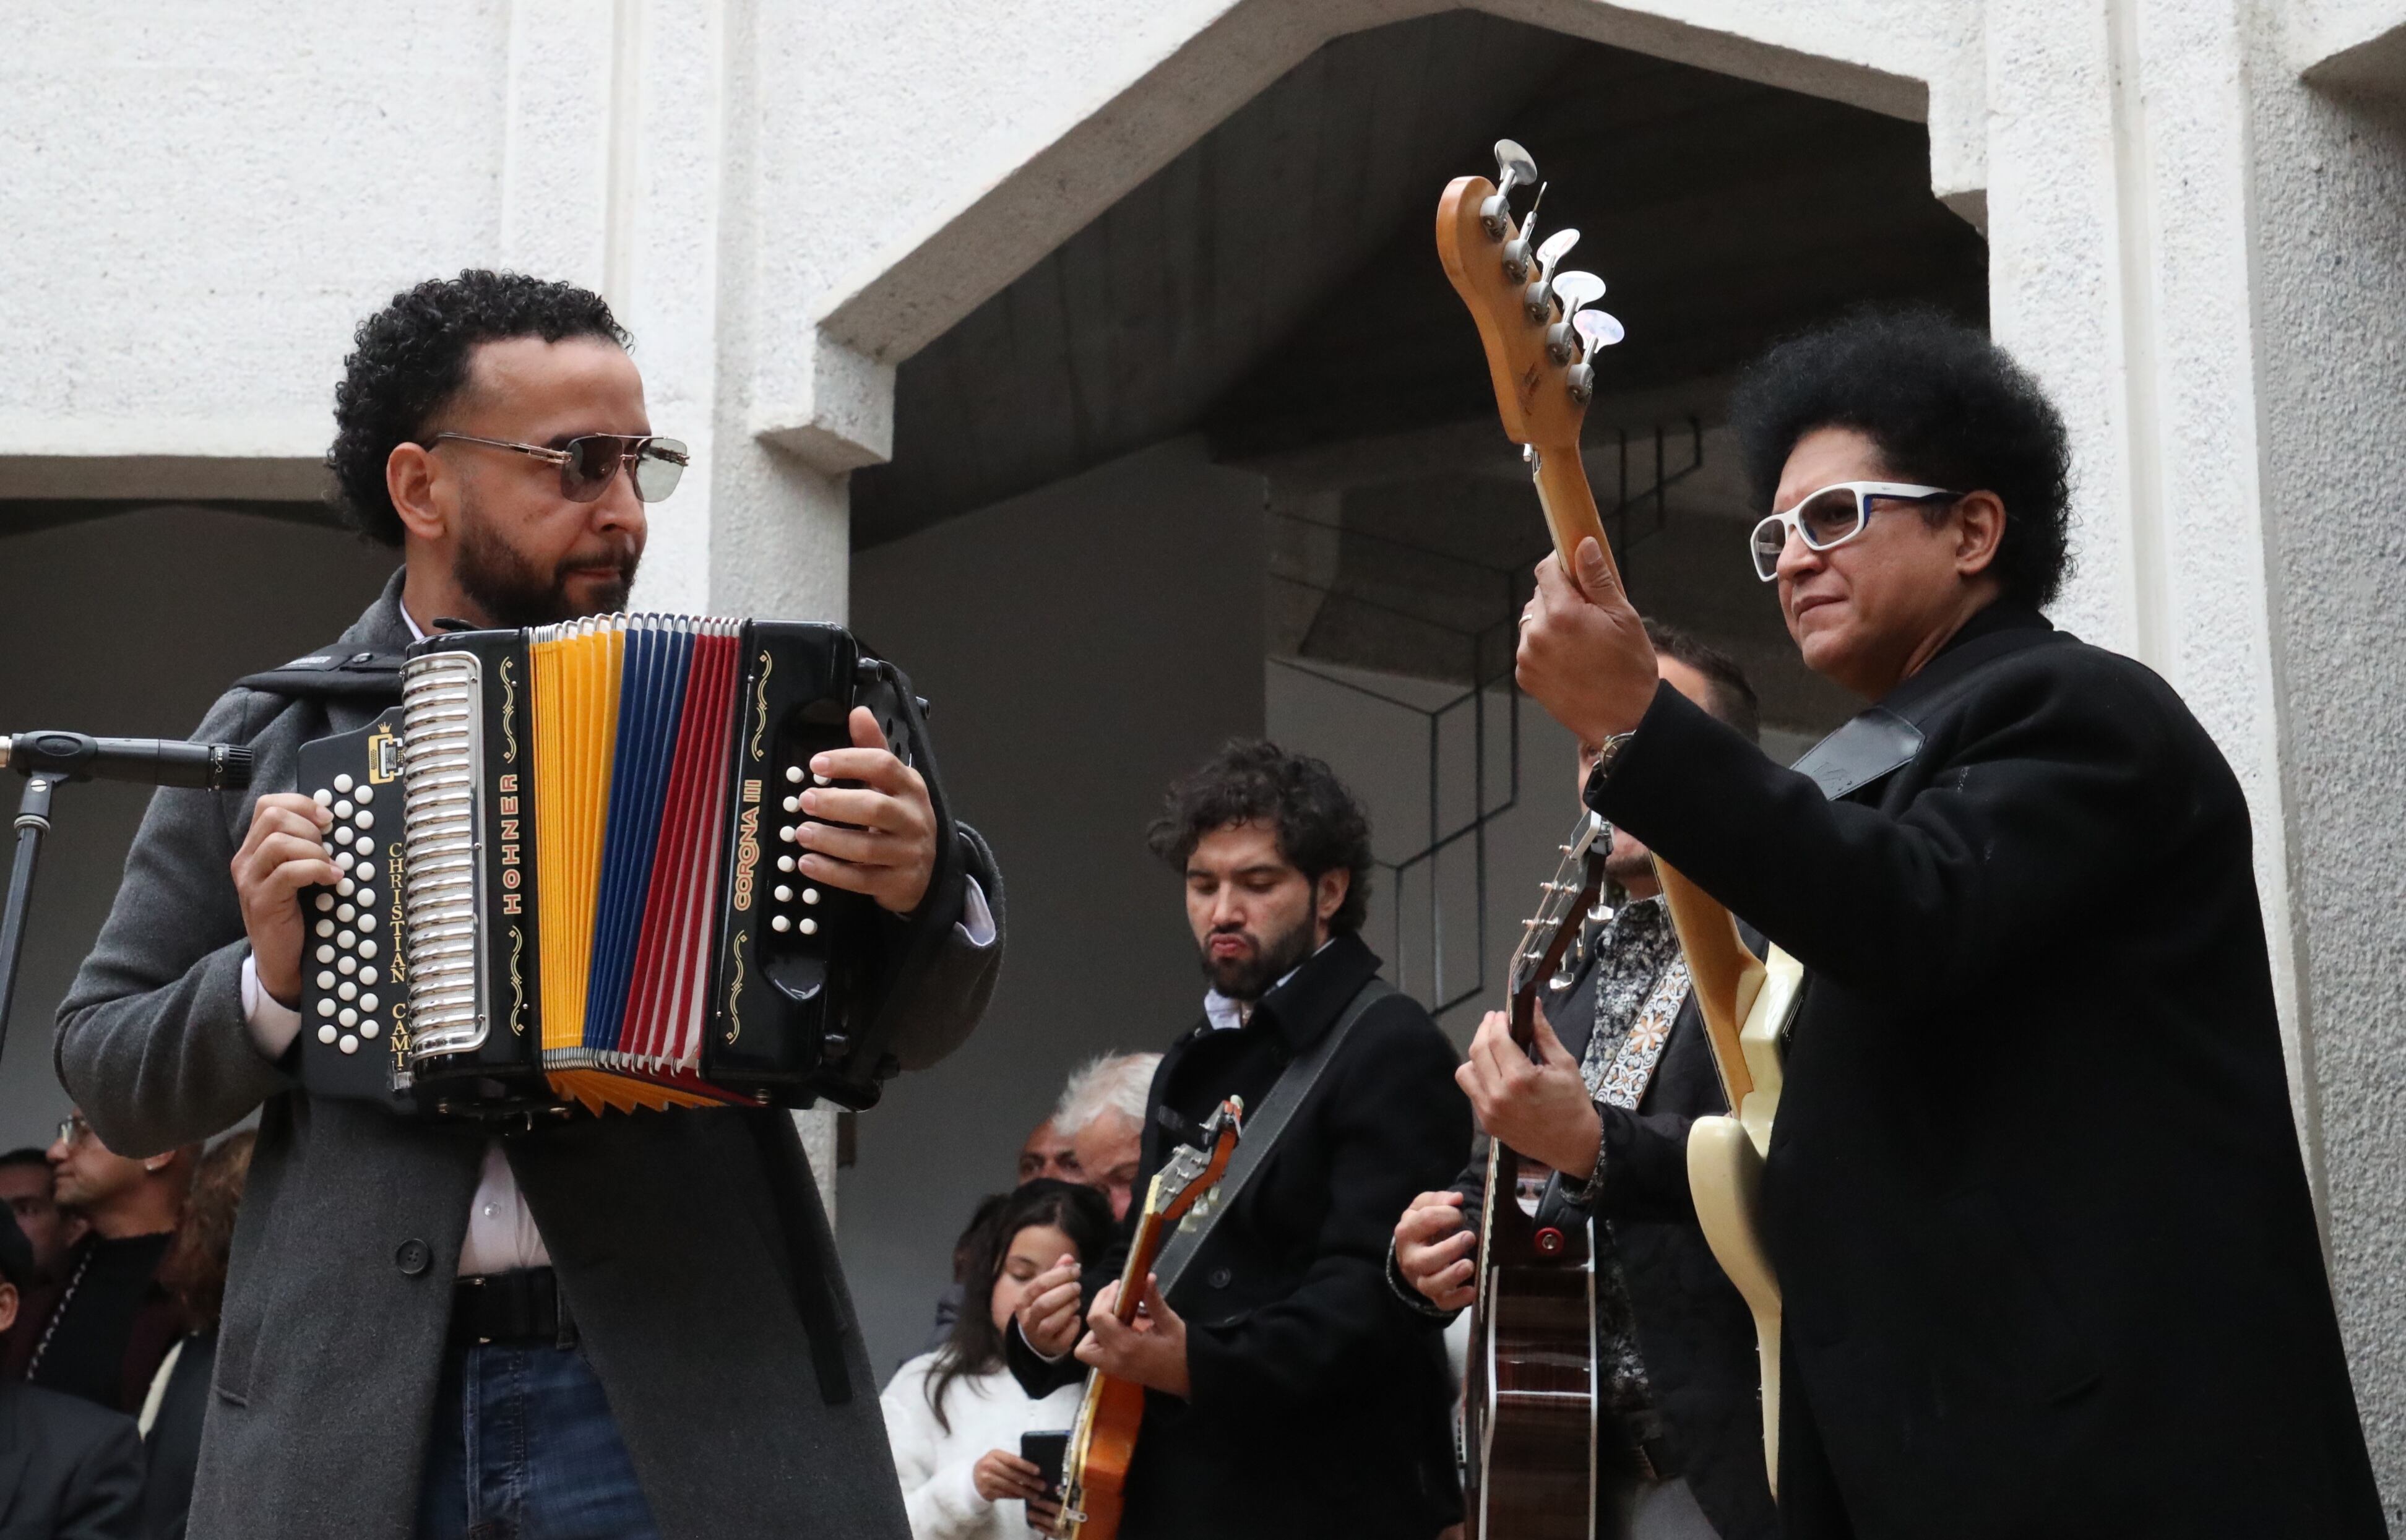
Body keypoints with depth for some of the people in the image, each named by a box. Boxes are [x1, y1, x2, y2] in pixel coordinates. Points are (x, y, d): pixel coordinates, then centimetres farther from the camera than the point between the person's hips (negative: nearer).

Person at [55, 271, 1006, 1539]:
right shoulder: (262, 741, 8)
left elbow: (902, 1030, 7)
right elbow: (109, 1075, 12)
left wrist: (925, 890, -14)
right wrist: (268, 983, -7)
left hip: (687, 1398, 0)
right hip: (345, 1413, 1)